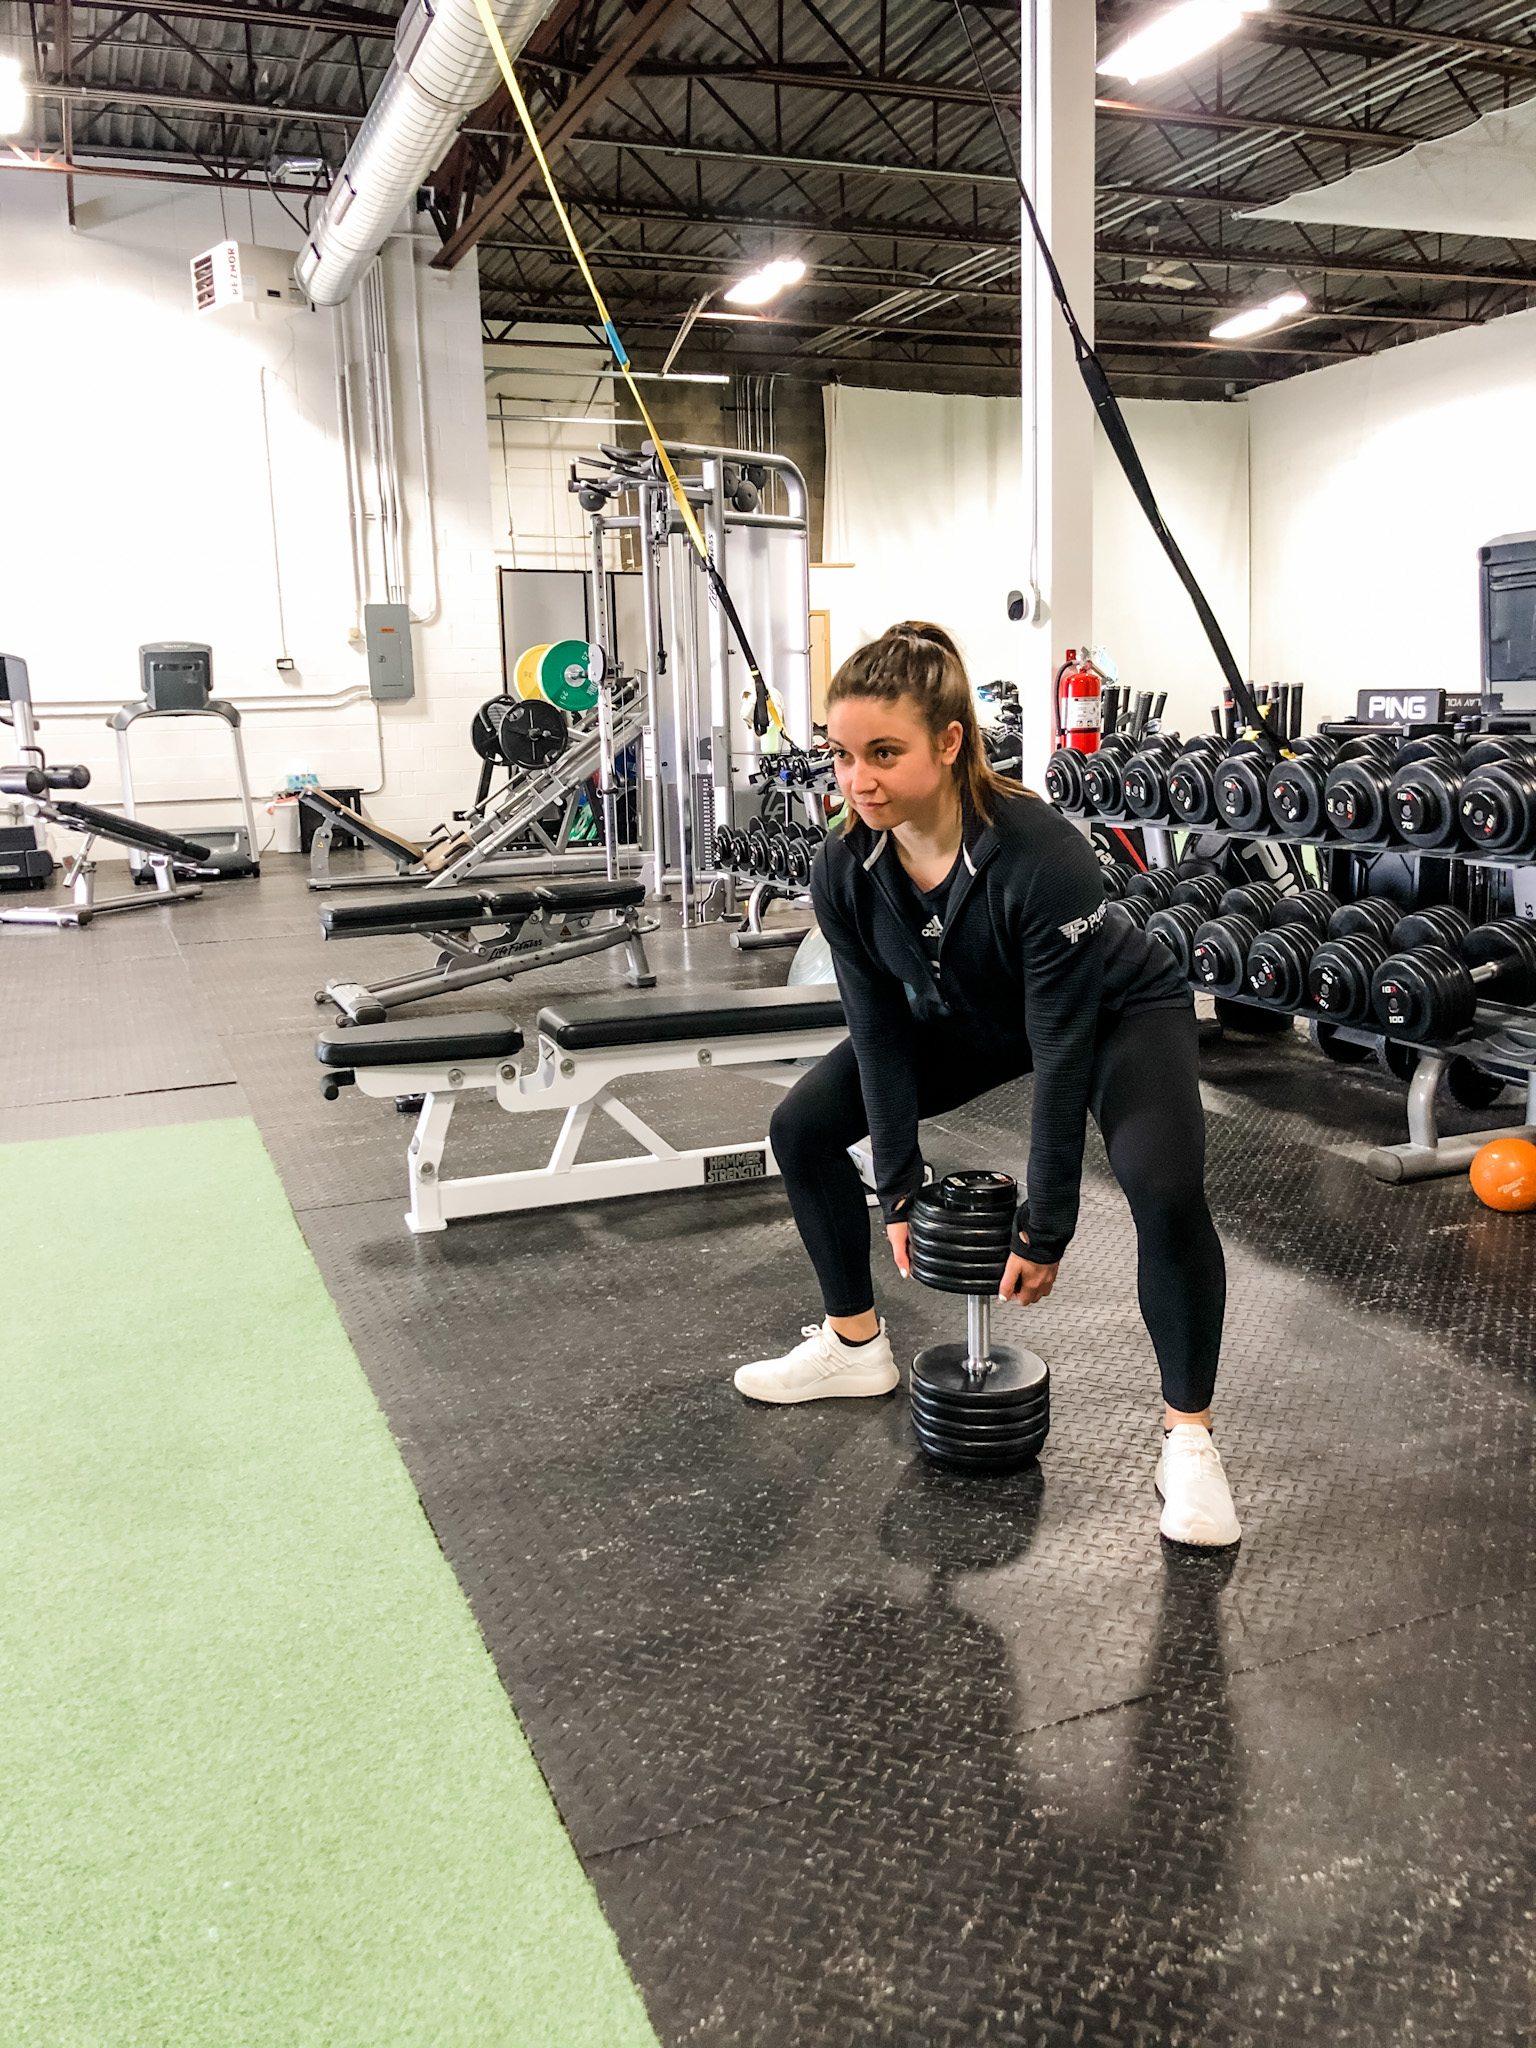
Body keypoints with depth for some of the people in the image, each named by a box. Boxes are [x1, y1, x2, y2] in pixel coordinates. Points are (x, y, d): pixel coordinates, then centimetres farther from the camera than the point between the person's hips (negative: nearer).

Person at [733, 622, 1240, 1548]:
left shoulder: (1043, 857, -38)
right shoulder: (846, 872, -22)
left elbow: (1063, 1054, -32)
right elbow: (881, 1032, -12)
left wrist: (1045, 1228, -26)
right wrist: (902, 1192, -11)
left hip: (1118, 1011, -5)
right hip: (970, 1019, 6)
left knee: (1166, 1188, -31)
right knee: (803, 1126, 0)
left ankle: (1189, 1437, -10)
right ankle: (855, 1346, 19)